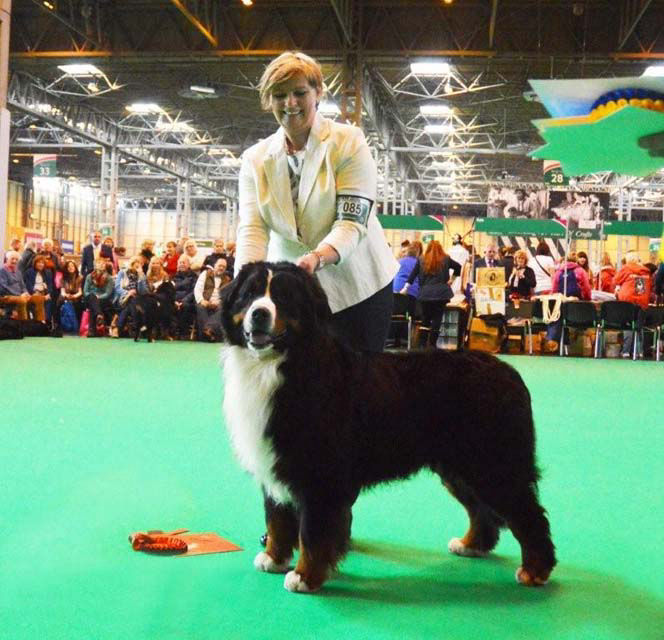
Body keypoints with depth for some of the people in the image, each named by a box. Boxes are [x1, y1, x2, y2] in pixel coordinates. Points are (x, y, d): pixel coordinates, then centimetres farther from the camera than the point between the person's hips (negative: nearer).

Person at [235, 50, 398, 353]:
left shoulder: (349, 141, -5)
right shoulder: (255, 158, 5)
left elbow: (352, 221, -14)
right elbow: (252, 228, -6)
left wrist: (317, 257, -34)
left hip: (358, 286, -2)